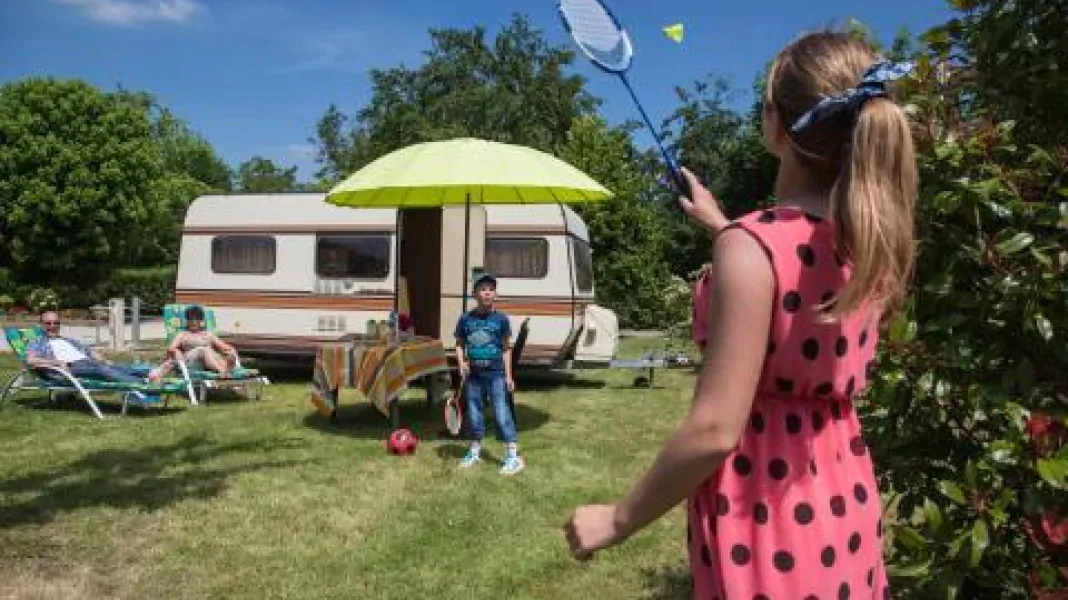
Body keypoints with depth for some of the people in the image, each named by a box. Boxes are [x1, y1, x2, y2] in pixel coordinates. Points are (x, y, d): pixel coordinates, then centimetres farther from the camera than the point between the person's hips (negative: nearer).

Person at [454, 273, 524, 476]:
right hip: (473, 374, 3)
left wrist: (508, 376, 0)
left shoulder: (501, 319, -1)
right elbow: (460, 344, 12)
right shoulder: (466, 318, 3)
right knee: (474, 413, 12)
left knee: (501, 412, -7)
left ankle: (513, 456, -2)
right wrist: (461, 363, -5)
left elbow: (506, 349, 3)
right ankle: (474, 452, 28)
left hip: (495, 373, -3)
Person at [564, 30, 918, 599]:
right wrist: (724, 229, 28)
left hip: (766, 511, -7)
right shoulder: (871, 241, -2)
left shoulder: (753, 244, -23)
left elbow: (715, 430, -25)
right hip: (843, 502, 7)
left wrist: (618, 519, -13)